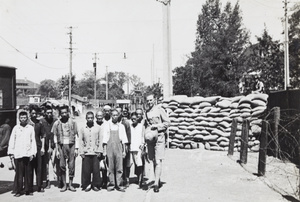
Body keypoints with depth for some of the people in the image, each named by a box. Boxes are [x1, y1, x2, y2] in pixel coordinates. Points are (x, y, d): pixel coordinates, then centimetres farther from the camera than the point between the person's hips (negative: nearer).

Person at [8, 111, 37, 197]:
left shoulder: (31, 128, 6)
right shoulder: (16, 128, 7)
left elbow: (33, 141, 6)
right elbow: (12, 141, 8)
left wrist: (33, 153, 0)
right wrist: (11, 152, 3)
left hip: (28, 153, 0)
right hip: (18, 153, 0)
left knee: (28, 172, 2)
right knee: (19, 172, 0)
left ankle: (28, 190, 11)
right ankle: (18, 190, 8)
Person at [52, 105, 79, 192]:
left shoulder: (73, 122, 3)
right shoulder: (56, 123, 4)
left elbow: (76, 136, 4)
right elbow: (55, 138, 7)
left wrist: (76, 148, -3)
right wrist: (57, 150, 2)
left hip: (71, 145, 0)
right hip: (61, 146, 1)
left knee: (71, 166, 0)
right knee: (62, 166, 0)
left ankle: (70, 184, 10)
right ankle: (64, 185, 10)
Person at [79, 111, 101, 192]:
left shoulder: (98, 128, 4)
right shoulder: (82, 129, 6)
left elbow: (100, 140, 4)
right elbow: (80, 141, 7)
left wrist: (99, 151, -1)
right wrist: (81, 152, 1)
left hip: (95, 152, -1)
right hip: (86, 153, 1)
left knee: (96, 170, 0)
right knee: (86, 170, 1)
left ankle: (96, 185, 12)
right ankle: (86, 185, 14)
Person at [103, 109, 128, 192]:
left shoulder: (121, 126, 10)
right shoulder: (107, 125, 6)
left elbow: (123, 140, 10)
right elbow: (105, 139, 5)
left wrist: (124, 151, 6)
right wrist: (104, 151, 0)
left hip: (119, 148, 1)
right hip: (110, 148, -1)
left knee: (119, 168, -2)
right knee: (110, 168, 1)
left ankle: (118, 185, 5)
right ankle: (111, 184, 11)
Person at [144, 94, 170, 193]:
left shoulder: (159, 110, -3)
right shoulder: (146, 112, 11)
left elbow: (167, 122, -4)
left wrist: (156, 126, -13)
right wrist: (146, 131, 3)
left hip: (159, 137, -5)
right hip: (149, 138, 5)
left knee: (158, 161, -10)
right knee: (153, 161, 10)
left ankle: (156, 183, -10)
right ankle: (158, 180, 22)